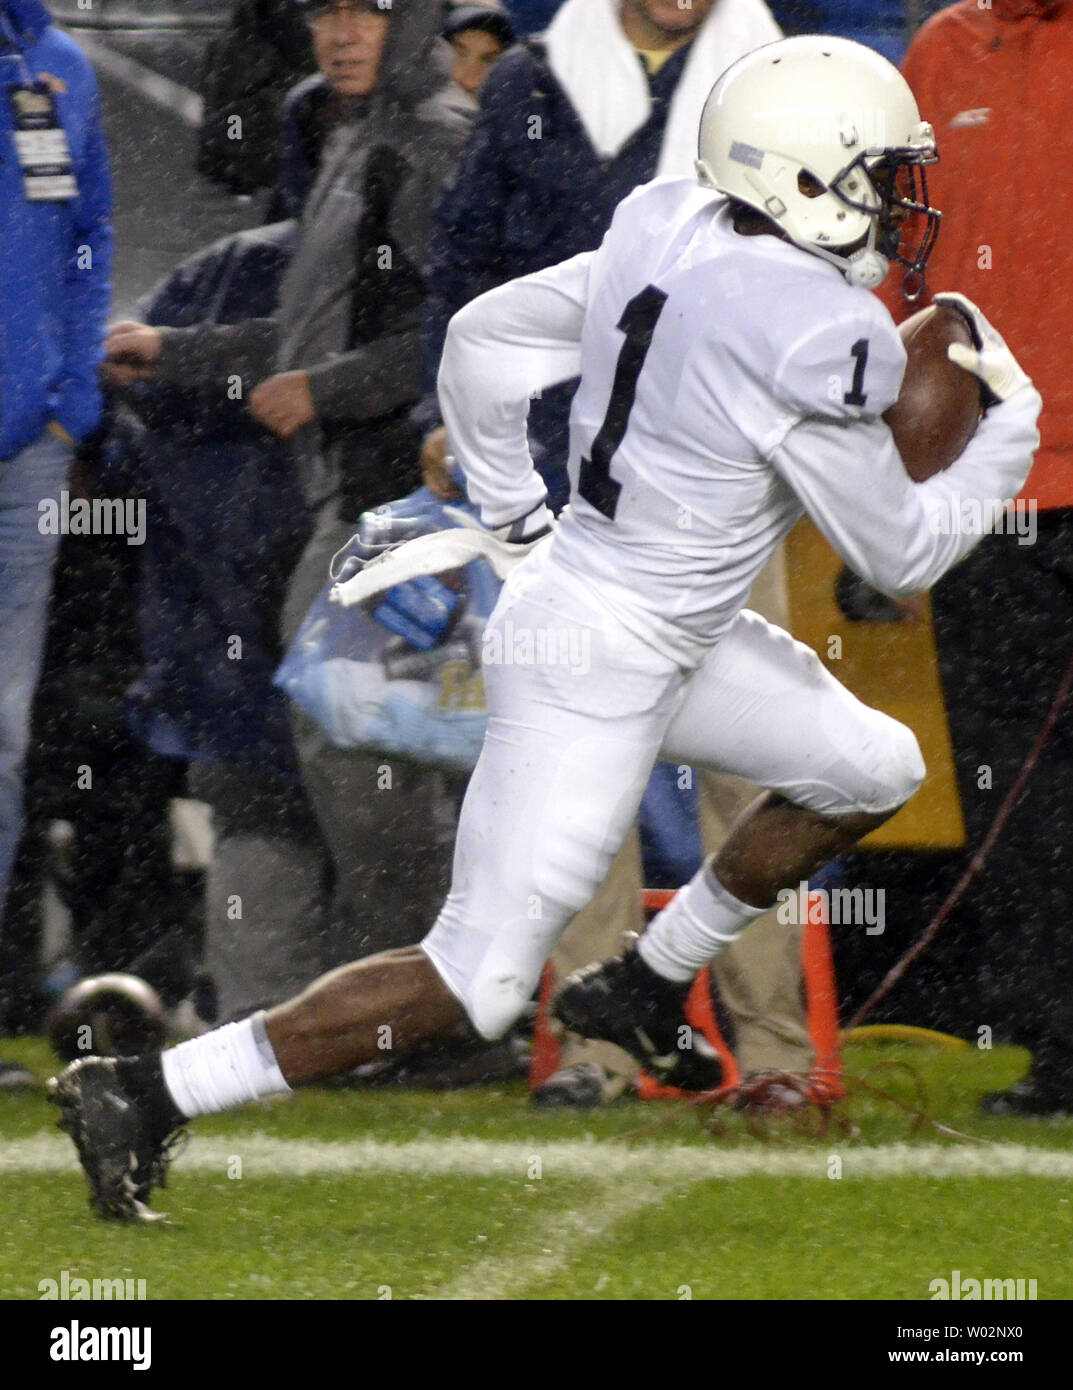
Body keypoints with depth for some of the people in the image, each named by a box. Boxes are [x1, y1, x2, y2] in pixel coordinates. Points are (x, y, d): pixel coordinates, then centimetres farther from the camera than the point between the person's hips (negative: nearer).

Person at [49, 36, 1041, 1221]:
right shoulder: (810, 341, -26)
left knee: (874, 771, 20)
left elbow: (483, 342, 9)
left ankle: (641, 987, 29)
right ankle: (148, 1094, -2)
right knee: (474, 982, -3)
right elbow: (901, 555, -13)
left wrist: (512, 518, 21)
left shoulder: (672, 232, -2)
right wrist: (1012, 426, 1)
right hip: (597, 672, -9)